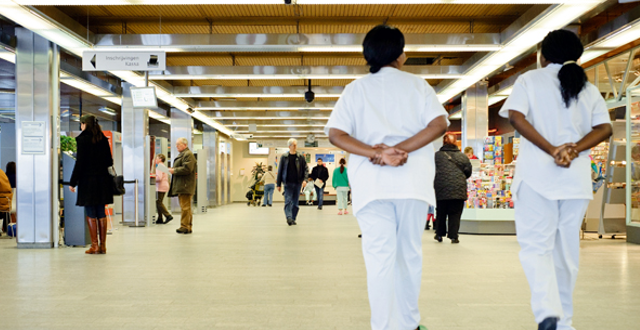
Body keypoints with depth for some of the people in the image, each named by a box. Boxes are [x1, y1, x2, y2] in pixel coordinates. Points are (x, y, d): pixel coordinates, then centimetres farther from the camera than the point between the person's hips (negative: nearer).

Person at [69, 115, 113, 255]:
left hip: (88, 180, -5)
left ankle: (94, 246, 1)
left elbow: (80, 163, -10)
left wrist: (72, 182, -5)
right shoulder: (103, 139, 9)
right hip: (103, 179, 5)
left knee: (90, 214, 0)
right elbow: (109, 161, 11)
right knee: (101, 213, 9)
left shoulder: (83, 139, -7)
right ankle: (103, 245, 11)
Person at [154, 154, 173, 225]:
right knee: (159, 202, 10)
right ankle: (160, 219, 11)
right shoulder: (163, 166, 20)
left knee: (159, 202, -9)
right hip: (164, 185, 10)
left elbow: (159, 178, -22)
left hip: (161, 187, -10)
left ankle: (168, 216, -12)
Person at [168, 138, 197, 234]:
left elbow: (187, 168, -22)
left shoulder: (188, 154, -11)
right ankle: (188, 227, 16)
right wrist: (173, 169, 13)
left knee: (185, 207, -9)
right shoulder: (182, 154, 22)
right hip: (181, 186, 11)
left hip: (185, 186, -11)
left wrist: (174, 170, -14)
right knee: (186, 207, 12)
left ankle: (185, 227, -8)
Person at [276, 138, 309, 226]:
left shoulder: (301, 157, 4)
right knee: (288, 201, -13)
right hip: (288, 183, -1)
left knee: (295, 202, 6)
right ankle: (289, 217, -23)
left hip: (297, 183, 2)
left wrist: (305, 179, -11)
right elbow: (280, 171, 6)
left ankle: (293, 219, 15)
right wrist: (279, 184, 4)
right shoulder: (284, 157, 3)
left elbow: (306, 169, 5)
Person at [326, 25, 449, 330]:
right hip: (412, 178, 1)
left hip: (371, 181, 0)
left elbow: (336, 134, -3)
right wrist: (401, 149, -11)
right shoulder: (416, 85, 11)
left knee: (379, 256, -3)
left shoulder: (356, 89, 12)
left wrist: (375, 152, -12)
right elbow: (439, 123, -5)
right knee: (410, 253, 12)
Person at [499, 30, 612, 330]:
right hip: (577, 176, 4)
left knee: (535, 246, -3)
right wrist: (573, 149, -10)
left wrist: (552, 150, -13)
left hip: (537, 173, -4)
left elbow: (516, 116, -11)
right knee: (567, 248, 11)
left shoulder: (530, 80, 6)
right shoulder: (589, 88, 16)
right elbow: (604, 128, 2)